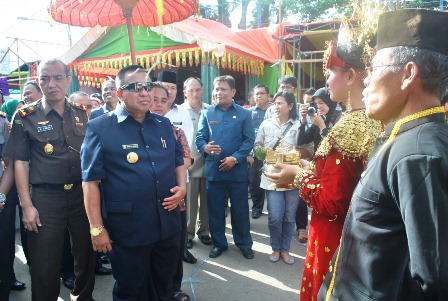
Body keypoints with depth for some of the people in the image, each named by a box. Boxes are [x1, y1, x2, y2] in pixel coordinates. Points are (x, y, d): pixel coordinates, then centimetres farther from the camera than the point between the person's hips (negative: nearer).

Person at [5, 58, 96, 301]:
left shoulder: (83, 113, 5)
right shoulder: (26, 116, -3)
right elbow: (20, 162, -3)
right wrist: (27, 205, -8)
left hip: (83, 194, 3)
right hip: (46, 198, -3)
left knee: (87, 255, 16)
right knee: (45, 266, 8)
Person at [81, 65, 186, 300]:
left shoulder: (163, 124, 8)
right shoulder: (99, 128, -9)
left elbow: (178, 160, 18)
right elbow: (90, 181, -11)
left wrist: (181, 187, 0)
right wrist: (97, 228, -12)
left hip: (168, 226, 5)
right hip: (128, 230, -5)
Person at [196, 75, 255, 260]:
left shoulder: (244, 114, 2)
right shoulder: (207, 113, 6)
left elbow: (249, 140, -3)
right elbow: (199, 138, 2)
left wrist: (235, 158, -16)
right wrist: (205, 148, -21)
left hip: (237, 170, -1)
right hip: (213, 170, 2)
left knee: (240, 208, 9)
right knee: (215, 209, 11)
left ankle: (244, 243, 27)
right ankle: (218, 243, 29)